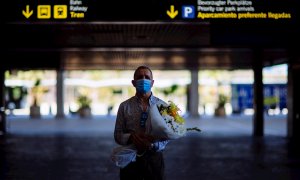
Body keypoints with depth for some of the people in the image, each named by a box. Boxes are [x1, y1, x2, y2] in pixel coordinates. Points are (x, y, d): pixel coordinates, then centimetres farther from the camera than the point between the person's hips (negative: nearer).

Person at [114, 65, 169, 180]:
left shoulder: (162, 105, 0)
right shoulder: (124, 106, 1)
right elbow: (118, 135, 1)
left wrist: (152, 145, -24)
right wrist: (131, 137, -20)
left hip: (154, 159, 0)